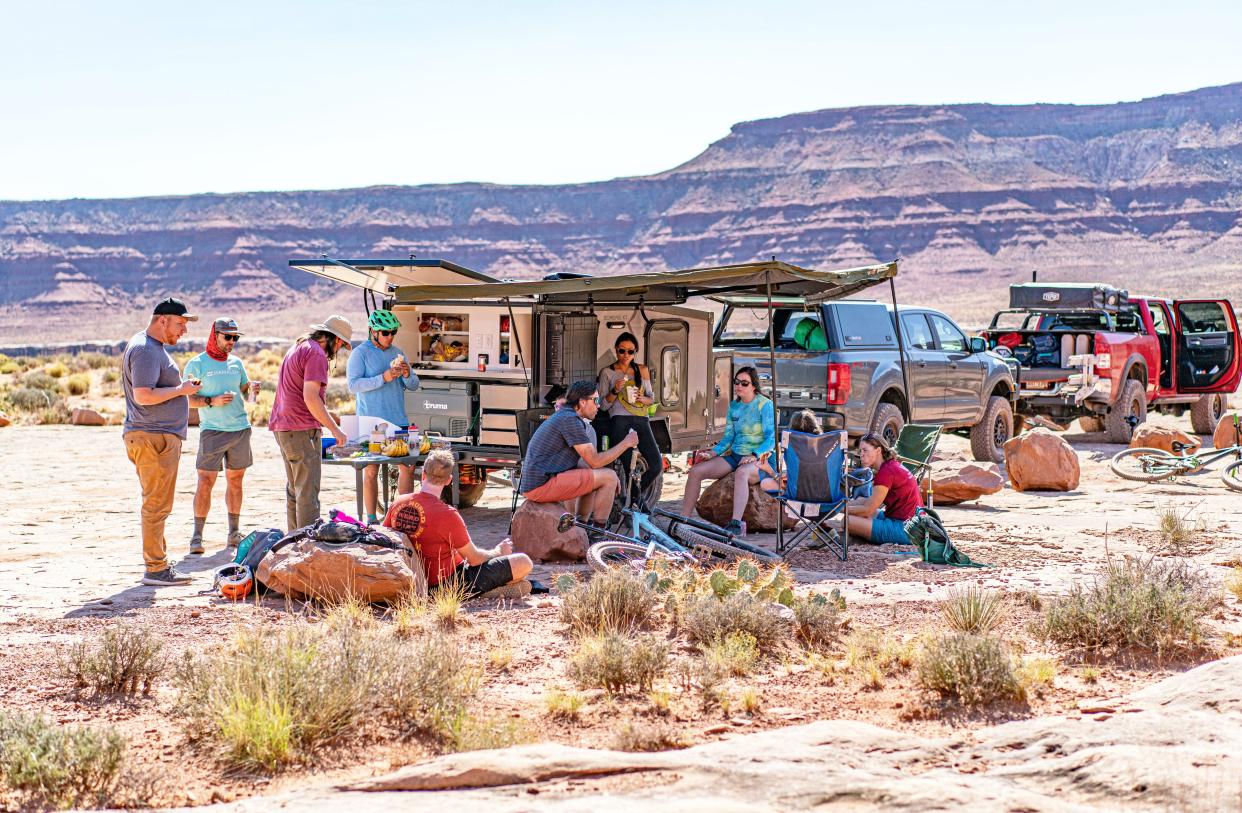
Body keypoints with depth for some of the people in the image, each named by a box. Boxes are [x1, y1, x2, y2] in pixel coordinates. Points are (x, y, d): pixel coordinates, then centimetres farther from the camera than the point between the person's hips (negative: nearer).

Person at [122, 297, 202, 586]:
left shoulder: (154, 347, 19)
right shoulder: (145, 350, -15)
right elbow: (143, 396, -24)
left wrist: (183, 388, 12)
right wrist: (181, 390, -15)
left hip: (162, 437, 11)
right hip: (153, 437, -11)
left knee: (157, 505, 14)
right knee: (156, 505, -8)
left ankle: (159, 565, 20)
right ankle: (155, 569, -5)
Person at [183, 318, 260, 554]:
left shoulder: (236, 362, 13)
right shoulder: (197, 364, -1)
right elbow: (187, 399, -4)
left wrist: (252, 388, -4)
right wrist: (212, 402, -18)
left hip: (240, 429, 5)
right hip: (212, 430, -5)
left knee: (235, 481, 9)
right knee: (205, 482, -8)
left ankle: (234, 533, 16)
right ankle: (197, 536, -3)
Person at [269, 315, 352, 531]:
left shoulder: (298, 348, 18)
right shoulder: (317, 354, -14)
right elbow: (311, 397, -22)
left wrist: (325, 414, 27)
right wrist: (335, 430, -17)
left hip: (282, 426, 10)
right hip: (302, 430, -10)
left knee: (294, 489, 16)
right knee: (308, 491, -8)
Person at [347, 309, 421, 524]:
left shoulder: (397, 353, 14)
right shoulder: (360, 353, -3)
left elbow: (413, 386, 14)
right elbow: (353, 385, -14)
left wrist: (407, 375, -9)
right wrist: (383, 378, -22)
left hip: (398, 421, 6)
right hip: (371, 423, -6)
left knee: (408, 466, 3)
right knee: (371, 471, -1)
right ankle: (371, 519, 5)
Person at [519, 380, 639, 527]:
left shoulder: (562, 415, 18)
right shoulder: (571, 420, -14)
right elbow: (595, 461, -13)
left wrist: (611, 478, 12)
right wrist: (626, 443, -3)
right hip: (542, 486, -11)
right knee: (608, 477, -9)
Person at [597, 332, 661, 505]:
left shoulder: (642, 370, 18)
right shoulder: (607, 372, 8)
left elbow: (651, 398, 23)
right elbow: (603, 405, 6)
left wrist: (642, 398, -1)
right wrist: (615, 391, -12)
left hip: (641, 421, 4)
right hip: (620, 421, -4)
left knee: (657, 466, -8)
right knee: (629, 467, -16)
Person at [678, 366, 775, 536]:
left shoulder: (765, 405, -7)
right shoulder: (734, 406, 13)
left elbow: (771, 438, -13)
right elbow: (728, 436, 15)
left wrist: (755, 455, -27)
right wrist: (713, 452, -2)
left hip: (759, 459, -7)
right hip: (735, 456, 7)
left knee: (741, 472, -42)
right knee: (695, 471, -10)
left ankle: (736, 524, -54)